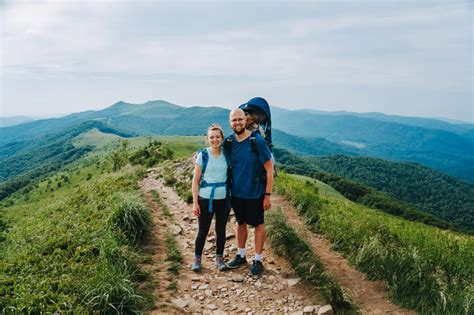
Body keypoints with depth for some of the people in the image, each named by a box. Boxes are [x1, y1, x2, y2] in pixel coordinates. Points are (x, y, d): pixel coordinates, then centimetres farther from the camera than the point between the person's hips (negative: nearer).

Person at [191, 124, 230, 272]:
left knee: (221, 230, 12)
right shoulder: (203, 155, -5)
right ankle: (197, 258, 23)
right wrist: (195, 202, -6)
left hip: (224, 198, 2)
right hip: (205, 199, -2)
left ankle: (219, 258, 28)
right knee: (203, 230, 5)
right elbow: (195, 180, -3)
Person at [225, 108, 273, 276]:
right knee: (241, 223, 19)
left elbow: (269, 169, -13)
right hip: (236, 192, 5)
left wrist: (268, 195, -14)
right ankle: (241, 256, 36)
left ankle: (258, 260, 24)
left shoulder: (257, 141, -18)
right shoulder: (229, 142, -3)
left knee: (258, 225, 10)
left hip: (255, 193, -4)